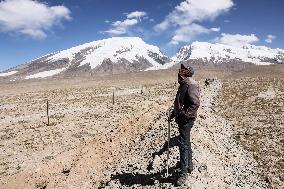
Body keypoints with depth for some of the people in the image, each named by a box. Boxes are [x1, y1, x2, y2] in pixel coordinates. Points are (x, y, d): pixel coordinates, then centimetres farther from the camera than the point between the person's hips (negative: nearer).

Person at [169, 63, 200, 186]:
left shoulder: (191, 84, -17)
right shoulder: (184, 83, 13)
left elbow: (195, 103, -24)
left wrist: (186, 115, -26)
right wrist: (173, 113, 20)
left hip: (186, 120, -10)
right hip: (181, 119, 10)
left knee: (183, 144, -4)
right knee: (186, 143, 20)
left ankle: (183, 173, 8)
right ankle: (189, 166, 37)